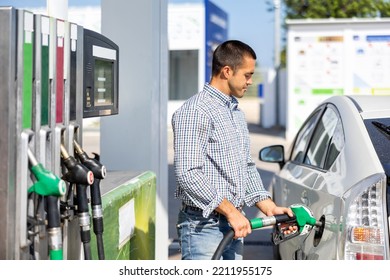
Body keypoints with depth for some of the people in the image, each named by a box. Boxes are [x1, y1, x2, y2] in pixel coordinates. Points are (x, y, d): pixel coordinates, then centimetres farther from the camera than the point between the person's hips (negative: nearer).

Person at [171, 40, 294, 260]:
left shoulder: (237, 113, 17)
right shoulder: (195, 111, -14)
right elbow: (188, 173, -22)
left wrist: (269, 208, 12)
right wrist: (230, 212, -20)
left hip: (234, 224, 9)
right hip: (203, 225, -9)